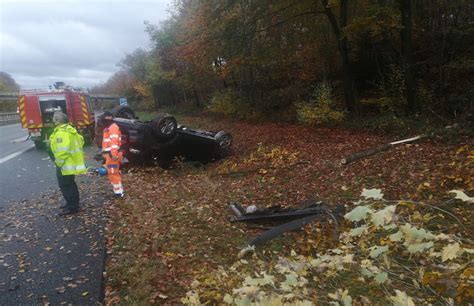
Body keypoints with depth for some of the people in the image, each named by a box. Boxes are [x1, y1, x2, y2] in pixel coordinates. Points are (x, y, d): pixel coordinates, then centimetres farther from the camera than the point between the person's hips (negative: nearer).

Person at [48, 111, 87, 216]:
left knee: (66, 185, -1)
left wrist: (58, 163, -18)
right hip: (71, 163, 10)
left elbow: (62, 151, -29)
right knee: (70, 184, 21)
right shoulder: (69, 130, 10)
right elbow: (80, 140, 20)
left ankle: (72, 207, 6)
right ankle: (73, 203, 32)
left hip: (65, 164, -10)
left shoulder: (61, 133, -23)